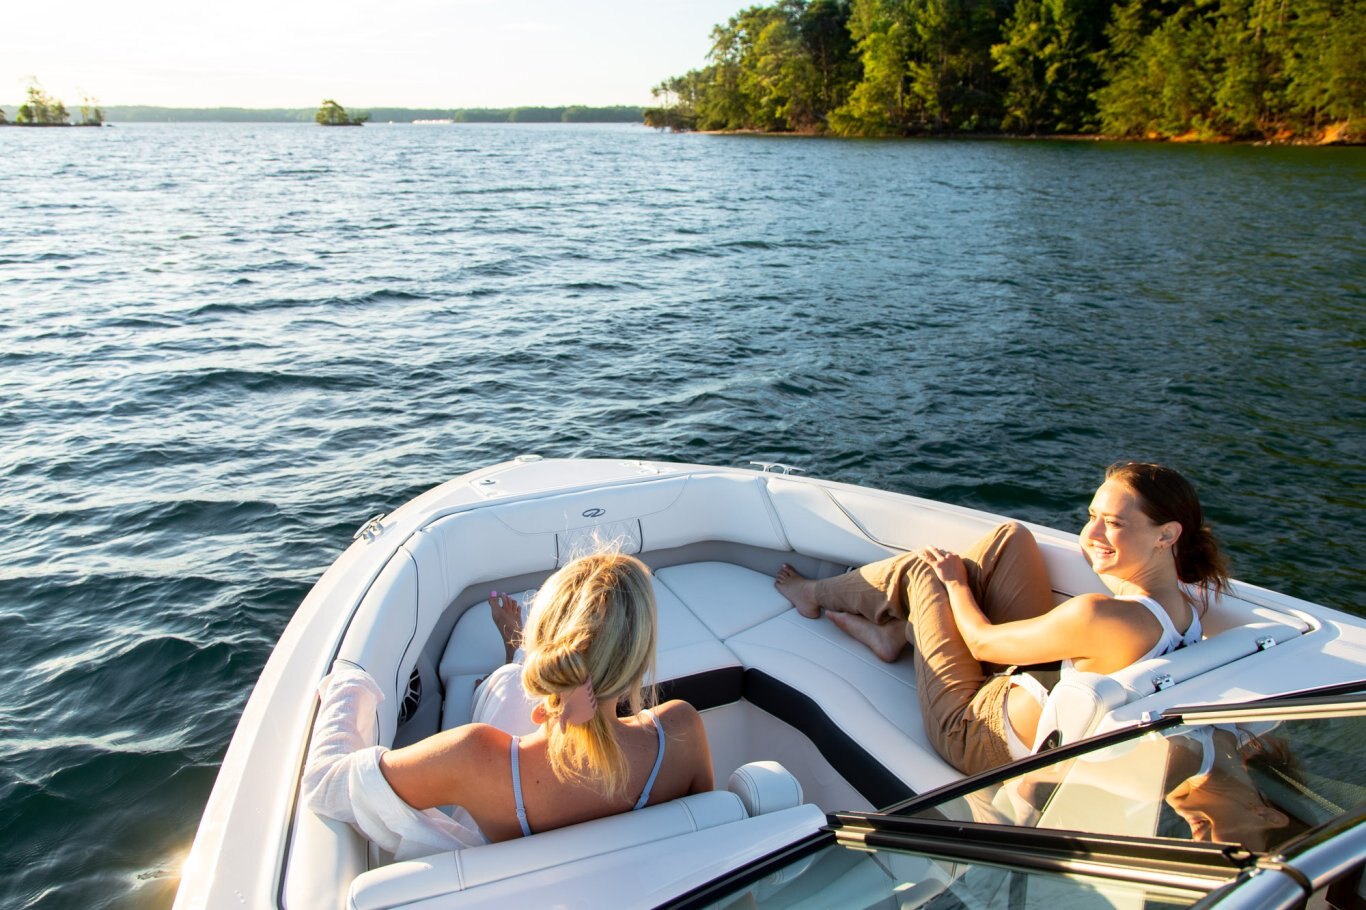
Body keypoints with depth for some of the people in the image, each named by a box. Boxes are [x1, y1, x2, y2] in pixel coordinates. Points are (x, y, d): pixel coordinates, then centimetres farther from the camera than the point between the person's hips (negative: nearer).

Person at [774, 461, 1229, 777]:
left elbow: (982, 641, -20)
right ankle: (894, 629, 18)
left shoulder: (1100, 617, -38)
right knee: (1010, 538, 2)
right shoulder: (1190, 599, -13)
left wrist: (956, 580, -4)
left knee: (923, 570, 4)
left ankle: (816, 594, 35)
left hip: (979, 736, -8)